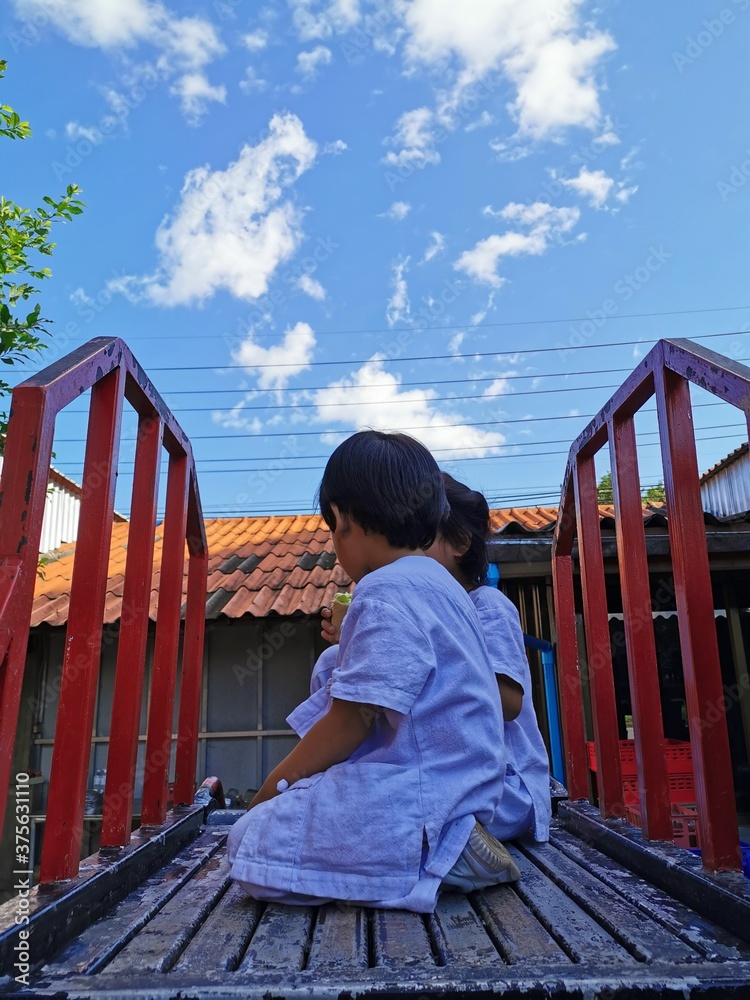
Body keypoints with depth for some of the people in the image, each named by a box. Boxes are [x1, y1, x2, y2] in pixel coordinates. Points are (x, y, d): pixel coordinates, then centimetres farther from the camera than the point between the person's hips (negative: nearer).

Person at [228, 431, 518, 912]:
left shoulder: (385, 592, -18)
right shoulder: (440, 584, 13)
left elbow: (353, 721, -21)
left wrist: (276, 783, -6)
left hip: (418, 796, -10)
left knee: (252, 845, -6)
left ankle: (430, 856, -9)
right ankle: (443, 845, 5)